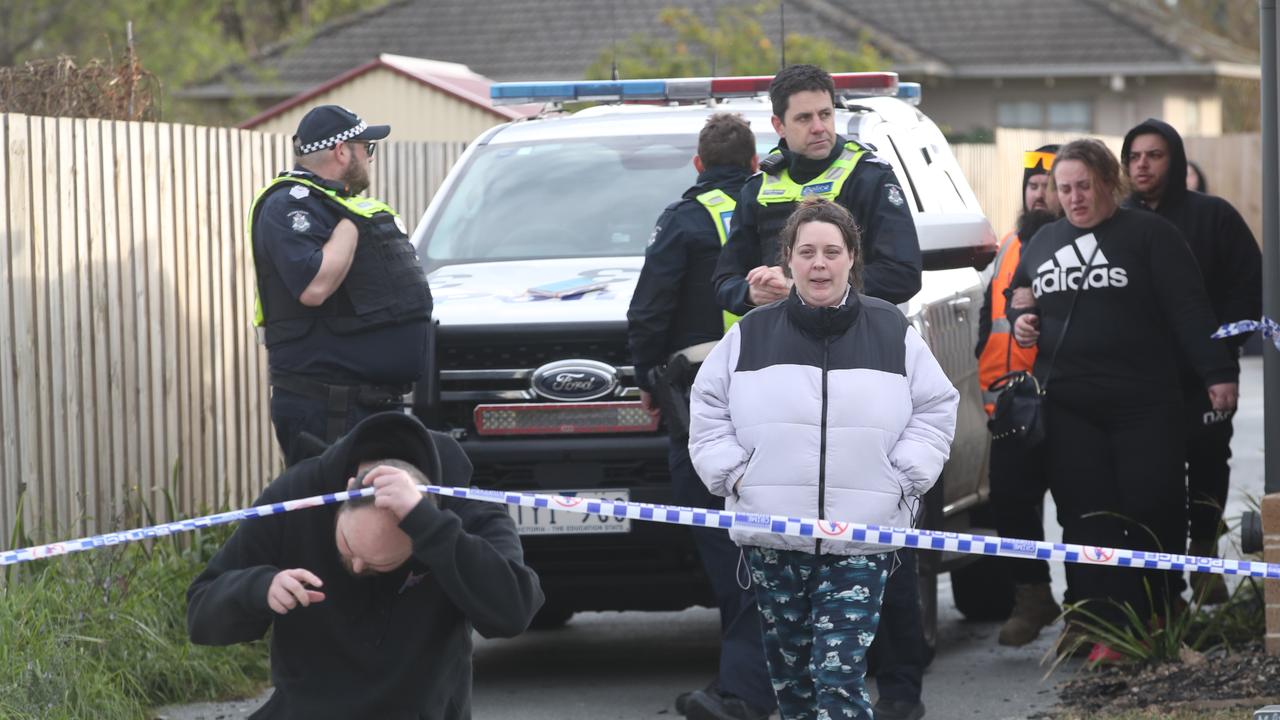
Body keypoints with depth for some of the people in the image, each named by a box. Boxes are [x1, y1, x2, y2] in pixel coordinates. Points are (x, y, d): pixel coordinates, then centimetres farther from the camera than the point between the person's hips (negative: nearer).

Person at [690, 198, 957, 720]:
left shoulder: (894, 334, 4)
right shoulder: (751, 335, 5)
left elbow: (935, 410, 9)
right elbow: (708, 412, 13)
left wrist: (903, 478, 0)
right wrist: (733, 475, 2)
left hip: (861, 540, -2)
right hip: (771, 540, 2)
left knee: (839, 677, -13)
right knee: (790, 677, 11)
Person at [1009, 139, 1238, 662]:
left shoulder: (1148, 235, 1)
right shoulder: (1043, 241, 17)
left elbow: (1188, 309, -5)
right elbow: (1016, 296, 33)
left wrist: (1217, 373, -12)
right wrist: (1018, 320, 9)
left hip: (1143, 403, -4)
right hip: (1067, 407, 4)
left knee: (1153, 510, -6)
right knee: (1087, 518, -3)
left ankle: (1155, 619, 11)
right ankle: (1108, 627, -3)